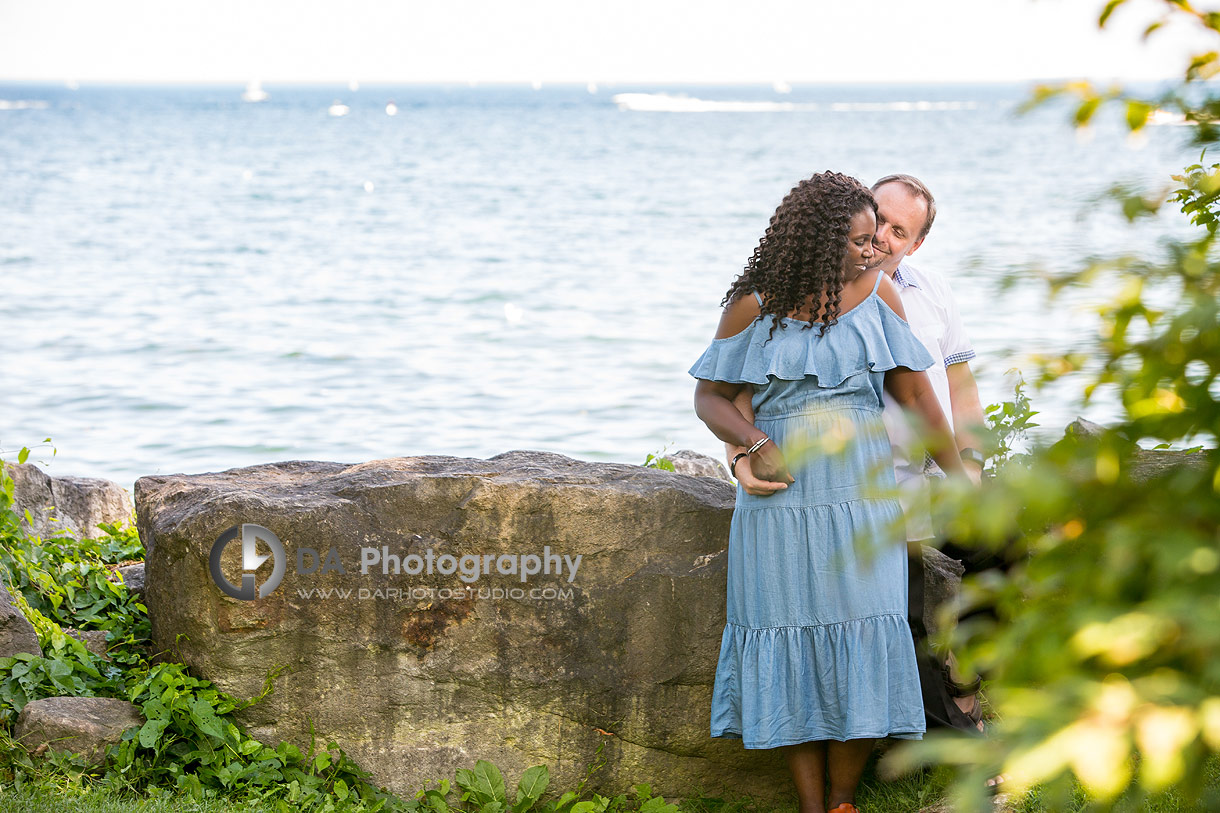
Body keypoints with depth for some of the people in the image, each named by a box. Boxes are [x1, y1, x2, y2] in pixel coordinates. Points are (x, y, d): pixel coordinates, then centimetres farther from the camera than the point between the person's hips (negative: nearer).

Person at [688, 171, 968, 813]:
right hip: (781, 496, 0)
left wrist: (958, 476, 9)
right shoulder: (755, 306, -1)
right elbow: (710, 396, 6)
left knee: (862, 636, -6)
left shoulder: (875, 294, 3)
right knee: (794, 643, 1)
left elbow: (914, 393, 7)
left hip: (861, 495, 1)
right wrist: (753, 442, -12)